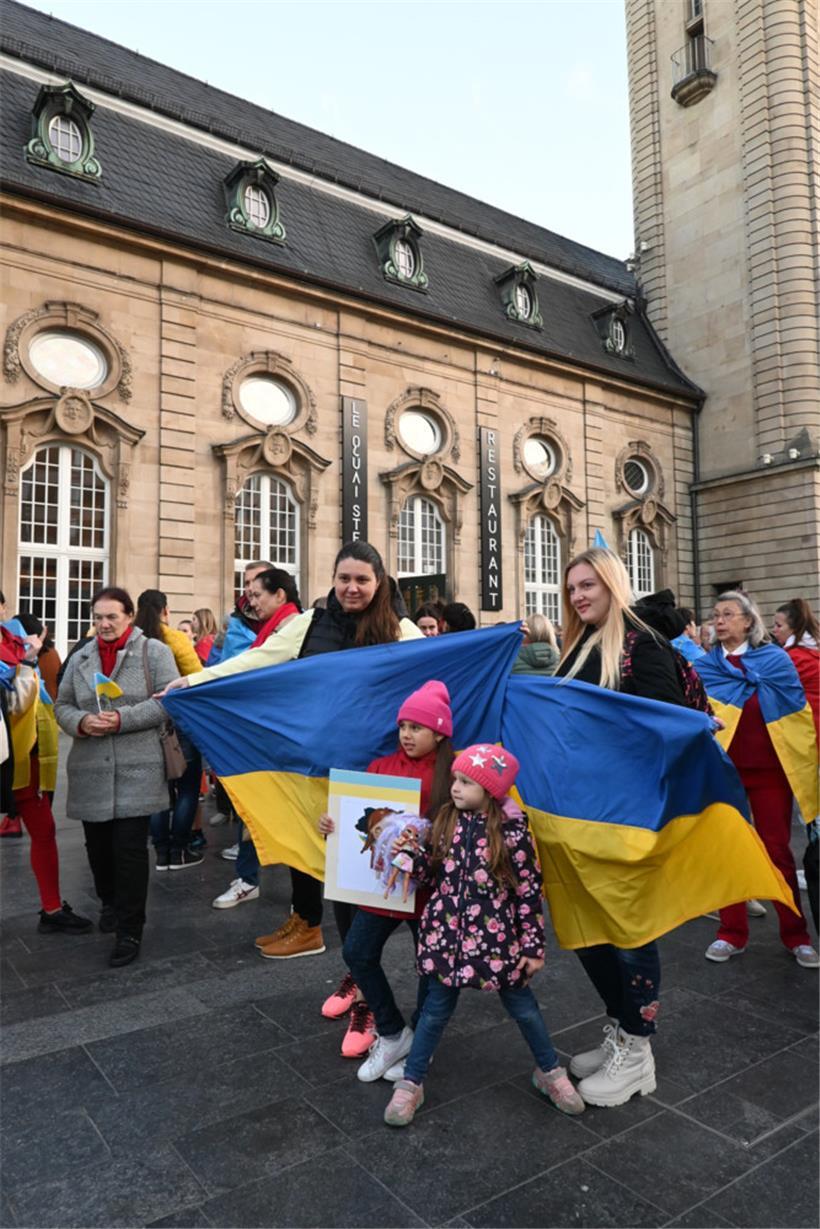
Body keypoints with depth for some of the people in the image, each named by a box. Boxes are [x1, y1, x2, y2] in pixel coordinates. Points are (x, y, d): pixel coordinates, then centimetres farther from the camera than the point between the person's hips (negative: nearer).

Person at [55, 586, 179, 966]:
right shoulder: (80, 658, 12)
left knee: (130, 849, -3)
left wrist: (122, 719, -17)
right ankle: (110, 902, 42)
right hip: (90, 771, 5)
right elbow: (62, 706, 13)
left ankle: (130, 931, 10)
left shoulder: (154, 652, -2)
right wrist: (81, 722, -10)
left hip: (137, 770, -4)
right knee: (98, 846, 15)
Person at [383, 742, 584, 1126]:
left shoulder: (512, 832, -15)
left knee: (521, 1004, 15)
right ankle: (410, 1084, 28)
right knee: (436, 1008, 13)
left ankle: (550, 1073, 38)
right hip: (446, 933, 3)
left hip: (495, 937, -2)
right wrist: (413, 853, -15)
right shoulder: (446, 820, -3)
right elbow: (433, 873, 5)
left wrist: (533, 946, -6)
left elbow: (529, 892, -9)